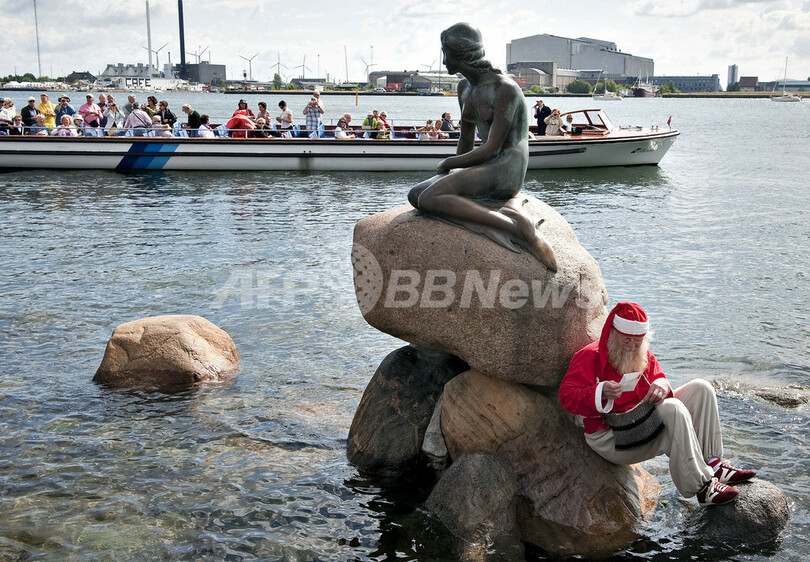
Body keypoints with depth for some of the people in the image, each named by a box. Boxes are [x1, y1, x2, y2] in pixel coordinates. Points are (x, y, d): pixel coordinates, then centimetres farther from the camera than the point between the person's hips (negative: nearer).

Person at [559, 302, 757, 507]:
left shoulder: (643, 354, 15)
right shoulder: (589, 357, -9)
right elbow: (566, 395, -18)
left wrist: (661, 386, -16)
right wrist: (601, 393, -36)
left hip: (646, 421, 9)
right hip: (610, 439, -8)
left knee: (700, 388, -1)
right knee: (673, 408, -31)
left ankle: (712, 464, -9)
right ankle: (701, 487, -28)